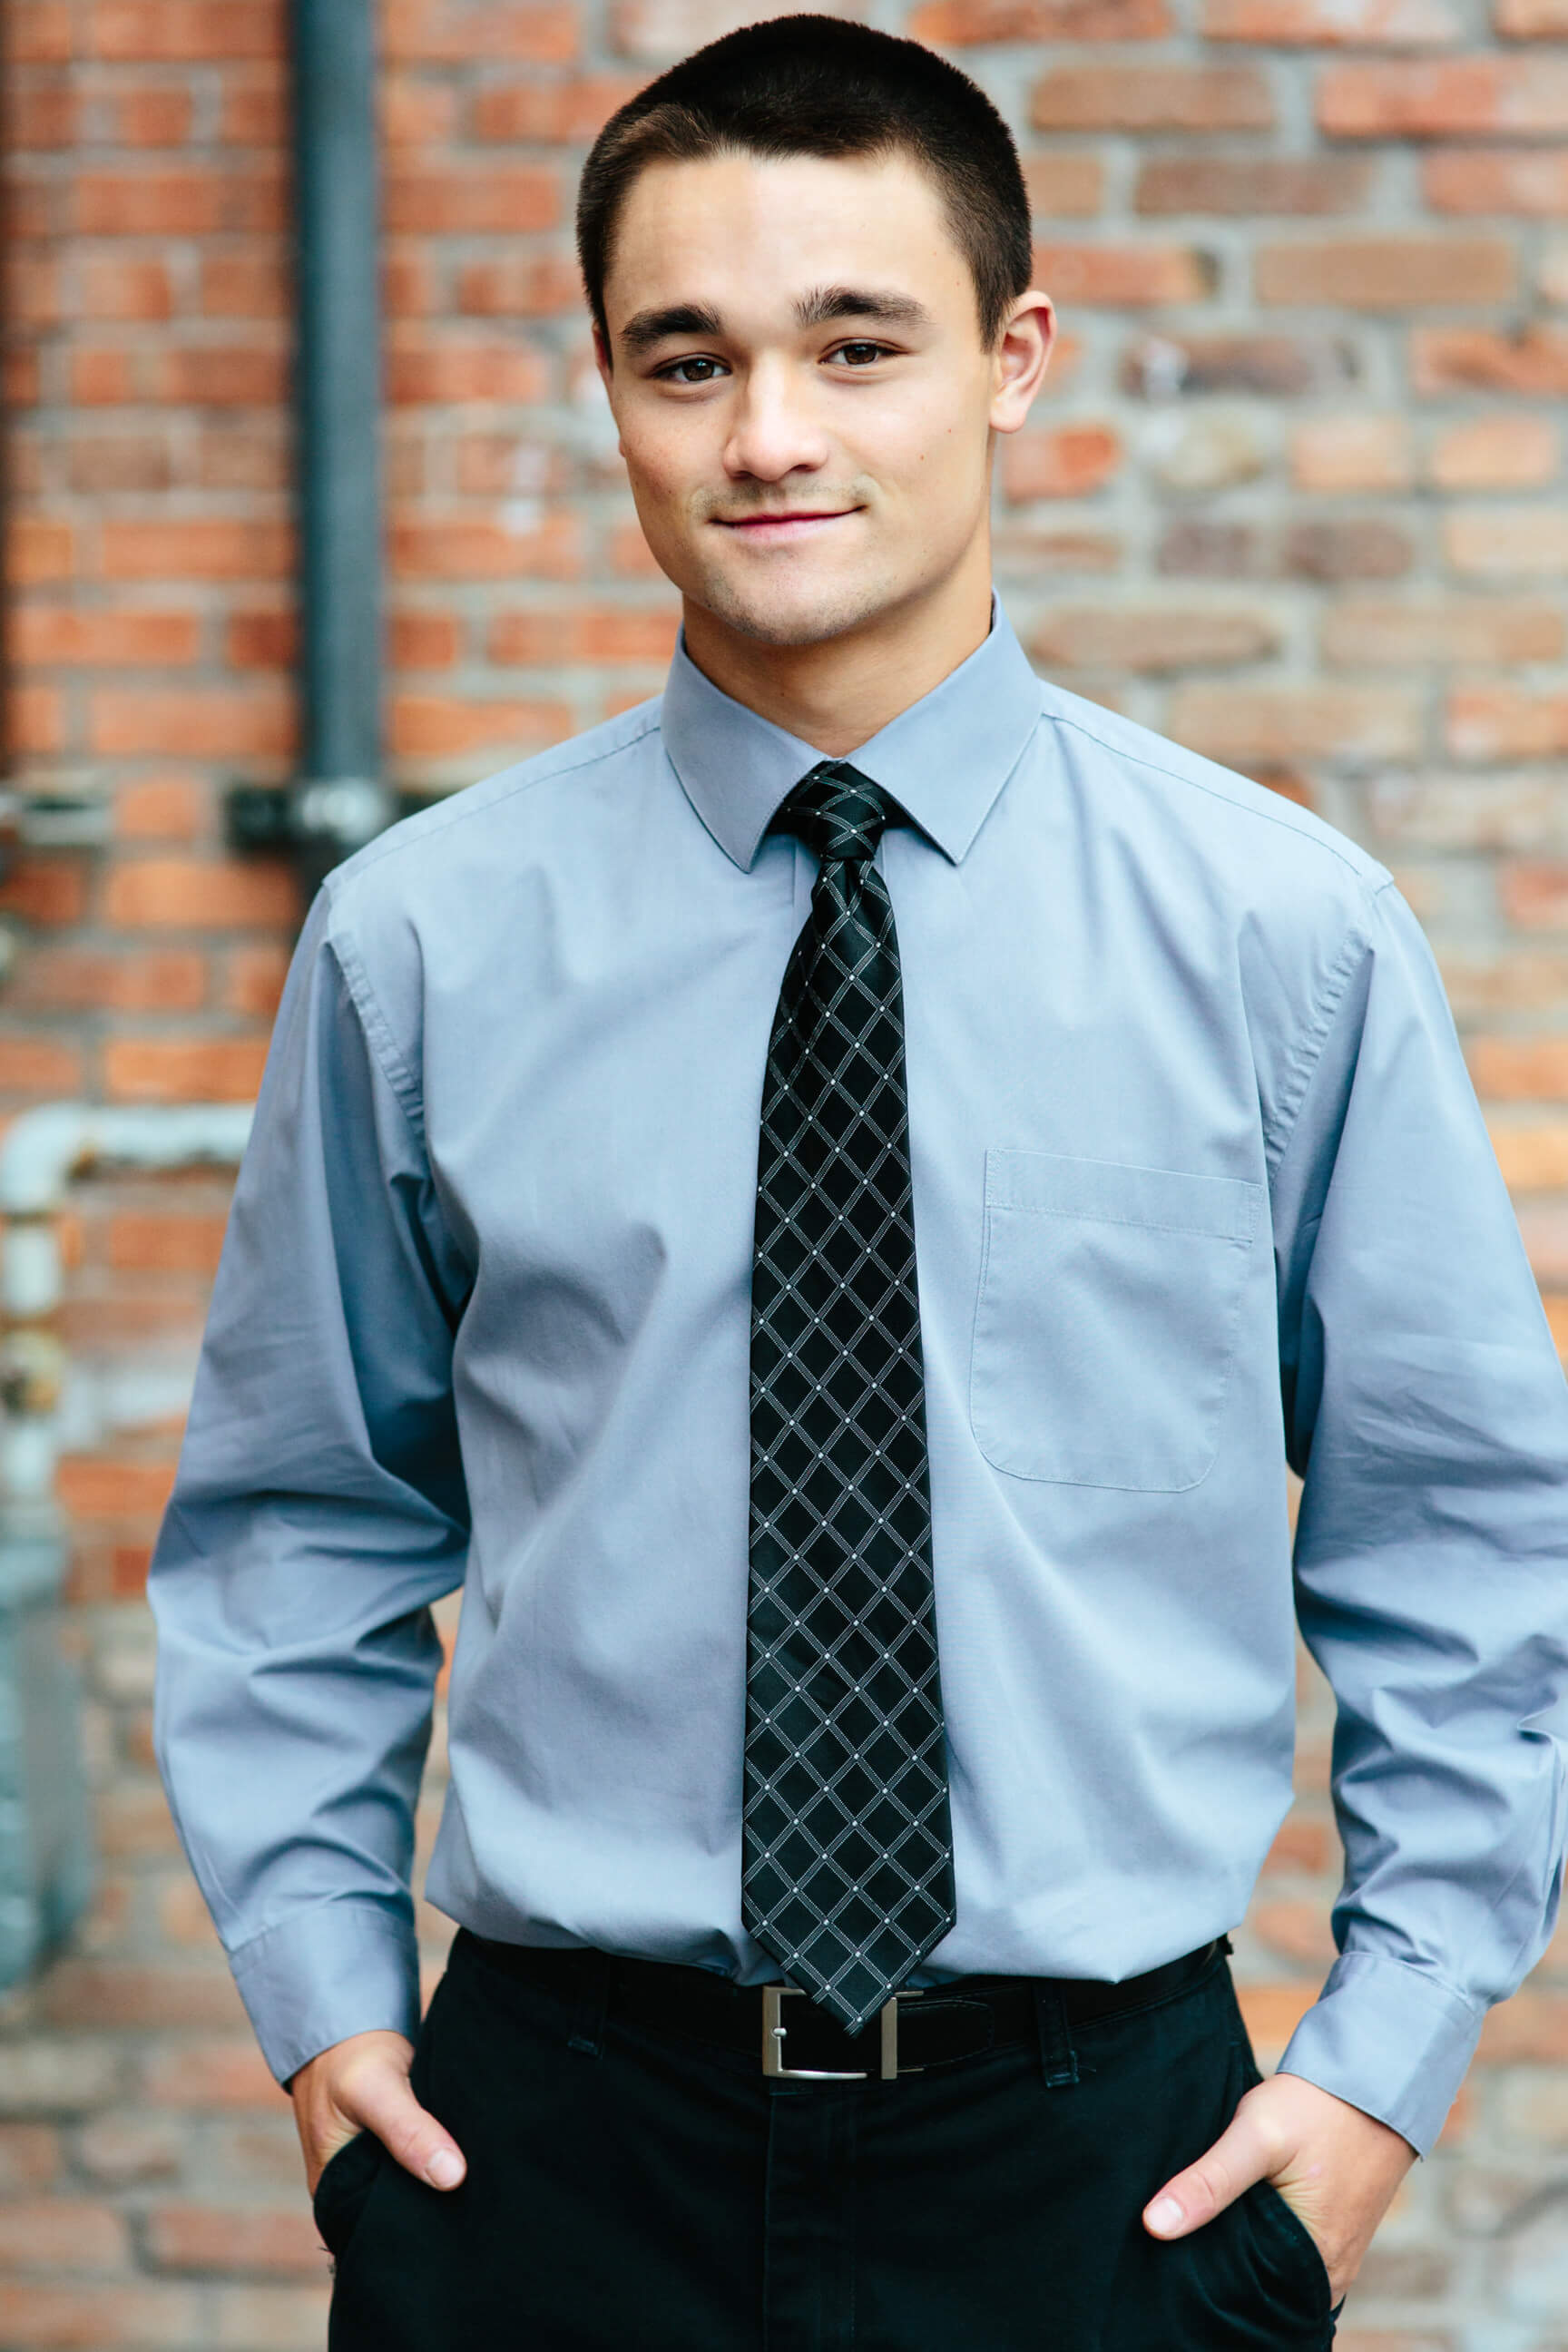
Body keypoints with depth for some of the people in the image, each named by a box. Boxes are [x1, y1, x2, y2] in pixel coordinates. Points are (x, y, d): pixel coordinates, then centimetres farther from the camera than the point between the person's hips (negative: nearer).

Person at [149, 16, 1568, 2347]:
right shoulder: (420, 944, -2)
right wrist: (324, 1988, 3)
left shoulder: (1288, 930, -3)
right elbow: (297, 1519, 10)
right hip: (554, 2150, 1)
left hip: (1110, 2154, 0)